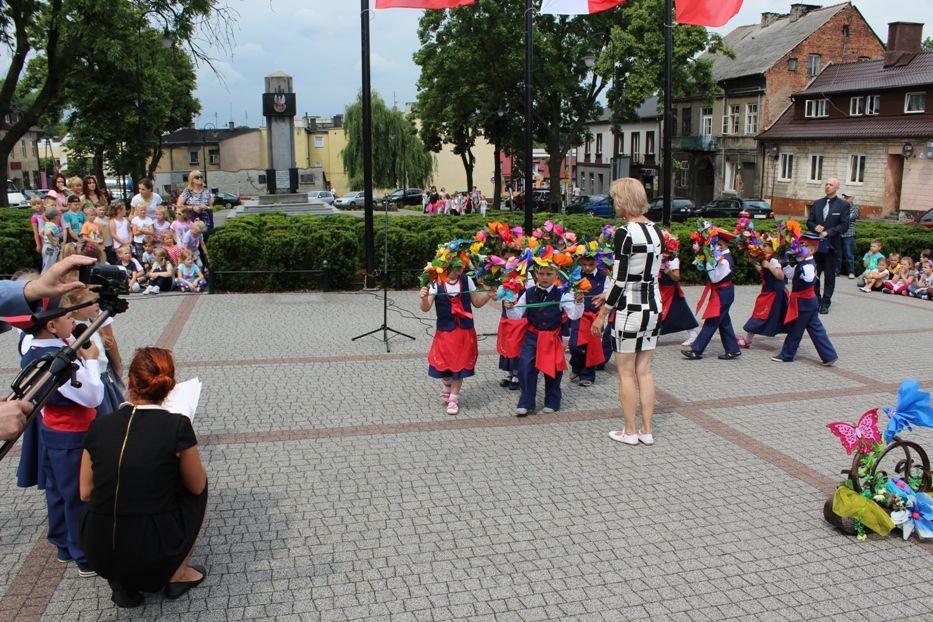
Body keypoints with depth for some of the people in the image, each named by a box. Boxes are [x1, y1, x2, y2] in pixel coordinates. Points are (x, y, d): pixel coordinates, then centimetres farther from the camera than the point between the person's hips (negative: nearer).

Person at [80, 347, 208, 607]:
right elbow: (197, 486, 2)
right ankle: (177, 575, 20)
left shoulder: (99, 426, -2)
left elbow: (85, 493, 9)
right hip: (152, 558, -4)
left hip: (98, 557, 4)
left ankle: (121, 580, 19)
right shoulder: (177, 426, -13)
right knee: (197, 490, 21)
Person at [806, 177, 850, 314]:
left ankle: (825, 303, 10)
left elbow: (844, 225, -7)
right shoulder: (817, 203, 11)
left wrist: (828, 232, -17)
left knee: (829, 276, 3)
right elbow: (809, 221, 11)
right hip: (816, 244, 4)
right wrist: (815, 227, -10)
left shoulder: (843, 205, -1)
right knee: (814, 274, 7)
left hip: (831, 245, -3)